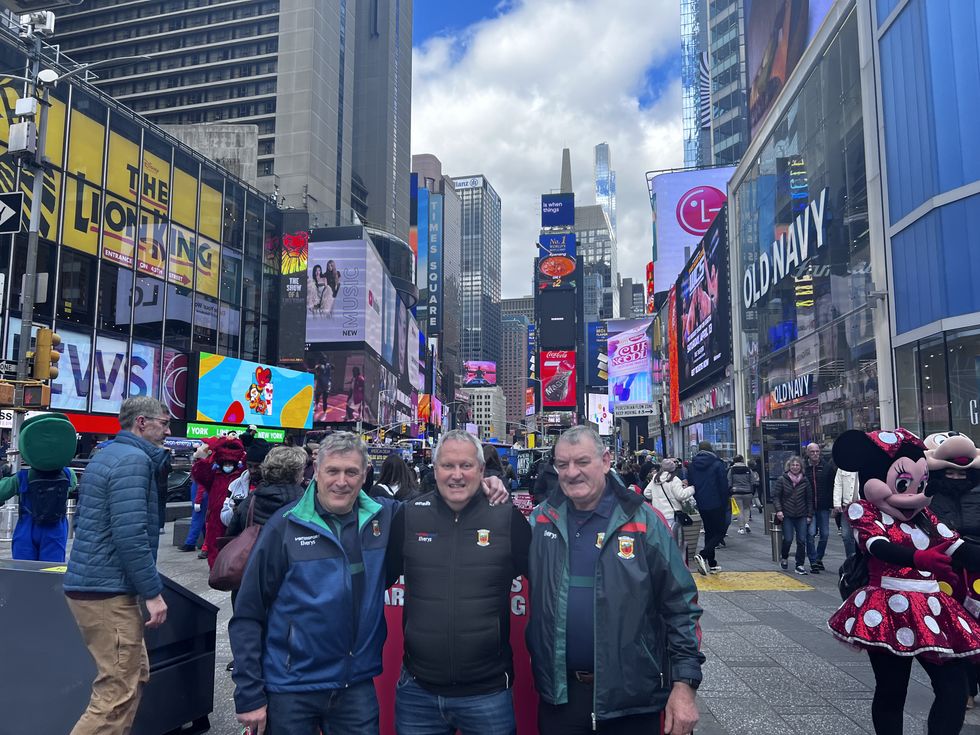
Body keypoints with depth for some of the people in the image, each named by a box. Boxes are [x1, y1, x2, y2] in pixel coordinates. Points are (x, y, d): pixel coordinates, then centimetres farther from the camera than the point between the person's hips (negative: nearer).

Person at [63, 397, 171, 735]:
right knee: (117, 694, -6)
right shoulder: (134, 459, -15)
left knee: (135, 675, 18)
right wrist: (153, 592, -18)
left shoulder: (107, 455, 16)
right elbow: (130, 534, -23)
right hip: (108, 591, -10)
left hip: (90, 584, 10)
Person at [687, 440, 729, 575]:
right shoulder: (717, 464, -8)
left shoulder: (692, 466, 6)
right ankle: (703, 555, -18)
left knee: (709, 532, 15)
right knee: (720, 532, 1)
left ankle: (712, 564, 17)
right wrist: (726, 504, -1)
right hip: (716, 505, -5)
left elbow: (690, 486, 10)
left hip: (701, 505, 5)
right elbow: (724, 486, -9)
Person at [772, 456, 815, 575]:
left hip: (802, 516, 2)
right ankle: (784, 557, 21)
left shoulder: (805, 480, 5)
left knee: (802, 540, -2)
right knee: (788, 539, -8)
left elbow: (809, 499, 10)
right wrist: (778, 510, -13)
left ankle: (800, 565, 8)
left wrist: (809, 515, 7)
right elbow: (775, 496, -1)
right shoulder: (782, 479, -1)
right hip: (787, 515, -2)